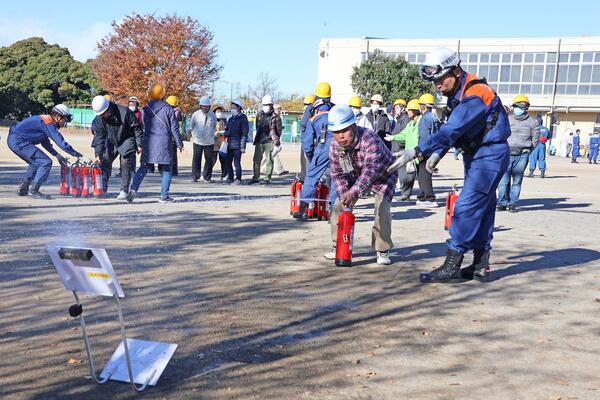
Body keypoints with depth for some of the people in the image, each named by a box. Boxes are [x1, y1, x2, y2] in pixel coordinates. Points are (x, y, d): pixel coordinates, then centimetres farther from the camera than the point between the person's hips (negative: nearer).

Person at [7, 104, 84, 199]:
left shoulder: (45, 120, 17)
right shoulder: (49, 124, -14)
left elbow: (45, 142, 25)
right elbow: (62, 143, -18)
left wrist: (57, 155, 19)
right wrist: (76, 154, -7)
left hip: (12, 140, 10)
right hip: (19, 141, -10)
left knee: (36, 163, 24)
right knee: (46, 162, -10)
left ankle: (23, 189, 25)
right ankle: (33, 190, -7)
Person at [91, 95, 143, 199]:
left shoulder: (124, 112, -25)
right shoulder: (99, 118, -12)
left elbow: (137, 128, -16)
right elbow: (99, 136, -7)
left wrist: (139, 144, -14)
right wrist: (98, 154, -12)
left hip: (127, 141, -5)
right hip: (111, 142, 5)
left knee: (126, 164, -11)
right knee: (104, 162, 4)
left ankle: (124, 191, -1)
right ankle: (102, 188, 18)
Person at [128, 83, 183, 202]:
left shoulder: (146, 109, 5)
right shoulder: (168, 109, -5)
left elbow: (144, 128, 12)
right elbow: (174, 128, -2)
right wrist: (179, 143, 5)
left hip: (149, 143, 3)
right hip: (164, 143, -3)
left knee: (143, 168, 9)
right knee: (166, 170, 8)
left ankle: (134, 189, -10)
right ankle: (164, 196, 6)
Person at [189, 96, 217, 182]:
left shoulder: (213, 116, 1)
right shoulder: (195, 115, -2)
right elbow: (191, 127, 12)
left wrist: (211, 135, 10)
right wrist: (194, 135, 9)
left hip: (209, 142, 1)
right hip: (197, 141, -1)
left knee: (209, 160, 2)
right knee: (196, 159, 2)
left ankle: (206, 177, 14)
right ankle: (195, 177, 12)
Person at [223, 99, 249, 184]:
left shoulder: (243, 119, -5)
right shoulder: (231, 119, 16)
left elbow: (244, 134, -9)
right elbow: (227, 130, 24)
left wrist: (243, 146, -13)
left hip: (237, 145, -7)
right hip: (229, 144, 7)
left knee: (237, 163, -7)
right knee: (228, 162, 9)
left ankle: (238, 179, 1)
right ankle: (230, 178, 20)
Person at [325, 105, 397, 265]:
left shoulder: (370, 141, -40)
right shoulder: (334, 147, -20)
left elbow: (370, 171, -52)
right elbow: (337, 174, -12)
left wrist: (353, 193, -67)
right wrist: (343, 195, -30)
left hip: (382, 176, -5)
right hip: (356, 176, 5)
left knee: (382, 209, -23)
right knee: (339, 206, -5)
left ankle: (383, 250, -5)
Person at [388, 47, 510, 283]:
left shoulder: (474, 96, -24)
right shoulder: (457, 93, 8)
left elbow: (451, 130, -33)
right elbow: (450, 130, 13)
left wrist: (417, 152, -37)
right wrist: (437, 153, -1)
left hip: (490, 157, -10)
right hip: (475, 156, 10)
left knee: (466, 208, -12)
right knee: (481, 211, 12)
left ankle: (451, 267, -8)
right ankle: (481, 266, 19)